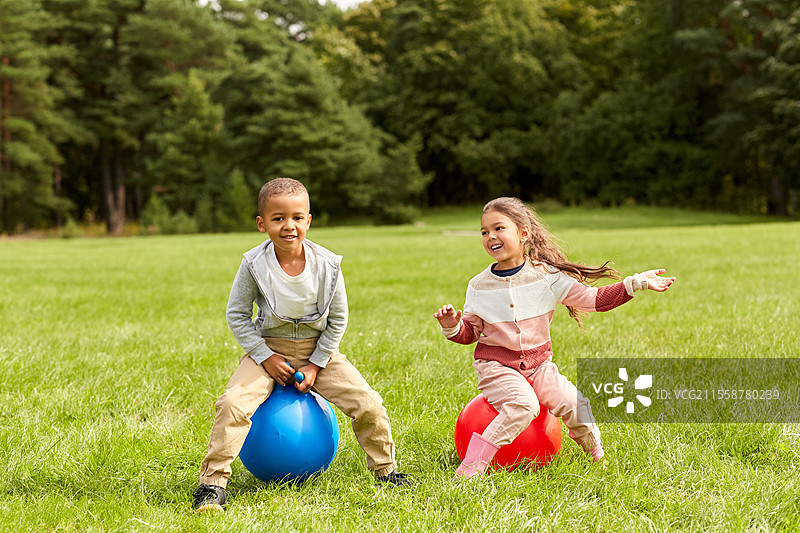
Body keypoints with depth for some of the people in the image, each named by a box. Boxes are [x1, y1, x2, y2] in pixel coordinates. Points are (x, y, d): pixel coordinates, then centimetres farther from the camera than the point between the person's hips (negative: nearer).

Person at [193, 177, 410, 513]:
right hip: (269, 347, -1)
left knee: (368, 404, -12)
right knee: (233, 404, -25)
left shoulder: (326, 265, -13)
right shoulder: (254, 265, -16)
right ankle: (213, 482, -14)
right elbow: (236, 314, -5)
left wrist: (316, 364, -8)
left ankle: (385, 469, 12)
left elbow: (338, 320, -2)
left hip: (317, 349, 1)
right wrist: (265, 357, -12)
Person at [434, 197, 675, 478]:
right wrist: (452, 326, -14)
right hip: (496, 365, -2)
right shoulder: (479, 286, -1)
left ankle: (594, 449, 15)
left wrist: (636, 283, -9)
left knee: (575, 404, -18)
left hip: (538, 363, 2)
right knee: (523, 405, -31)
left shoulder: (546, 276, -4)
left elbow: (594, 299, -3)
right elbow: (469, 333, 8)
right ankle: (472, 463, -25)